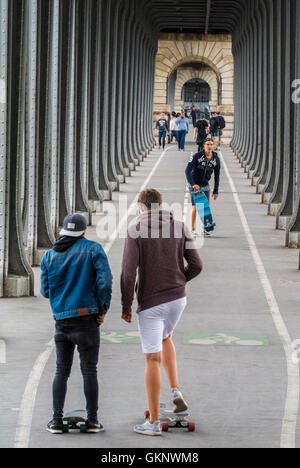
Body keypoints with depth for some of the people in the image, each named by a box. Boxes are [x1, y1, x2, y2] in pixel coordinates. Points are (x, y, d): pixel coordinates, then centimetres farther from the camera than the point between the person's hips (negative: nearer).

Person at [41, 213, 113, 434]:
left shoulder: (50, 256, 8)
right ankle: (92, 420, 4)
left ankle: (57, 420, 5)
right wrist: (103, 310, -1)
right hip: (86, 319, -3)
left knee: (62, 370, 10)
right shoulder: (93, 249, -3)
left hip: (61, 320, 3)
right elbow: (105, 281, -11)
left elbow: (46, 290, 9)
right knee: (89, 370, 3)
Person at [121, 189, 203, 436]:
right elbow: (196, 265, 0)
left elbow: (128, 272, -14)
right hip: (177, 298, 4)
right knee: (165, 339, 32)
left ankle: (154, 422, 4)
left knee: (153, 360, 1)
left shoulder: (135, 231, -8)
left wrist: (126, 307, -4)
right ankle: (175, 390, 16)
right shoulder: (180, 228, 2)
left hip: (150, 302, -4)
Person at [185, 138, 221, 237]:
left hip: (205, 185, 4)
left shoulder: (216, 159, -4)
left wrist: (216, 191, 3)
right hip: (194, 184, -4)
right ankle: (193, 229, -1)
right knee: (195, 206, -10)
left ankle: (205, 229, 8)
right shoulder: (197, 156, -15)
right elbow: (188, 171, -19)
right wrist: (193, 184, -29)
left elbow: (217, 176, 4)